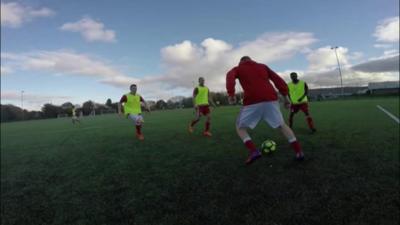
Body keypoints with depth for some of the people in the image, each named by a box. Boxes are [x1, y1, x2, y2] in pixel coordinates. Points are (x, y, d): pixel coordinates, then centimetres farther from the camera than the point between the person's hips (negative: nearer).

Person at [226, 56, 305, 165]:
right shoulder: (263, 66, 28)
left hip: (252, 101, -3)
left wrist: (231, 94, -13)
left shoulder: (237, 69, 20)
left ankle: (253, 151, -5)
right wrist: (285, 96, 15)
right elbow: (277, 79, 16)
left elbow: (230, 76, -5)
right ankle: (299, 151, 17)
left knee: (240, 127, 14)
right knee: (282, 125, 22)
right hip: (271, 99, 4)